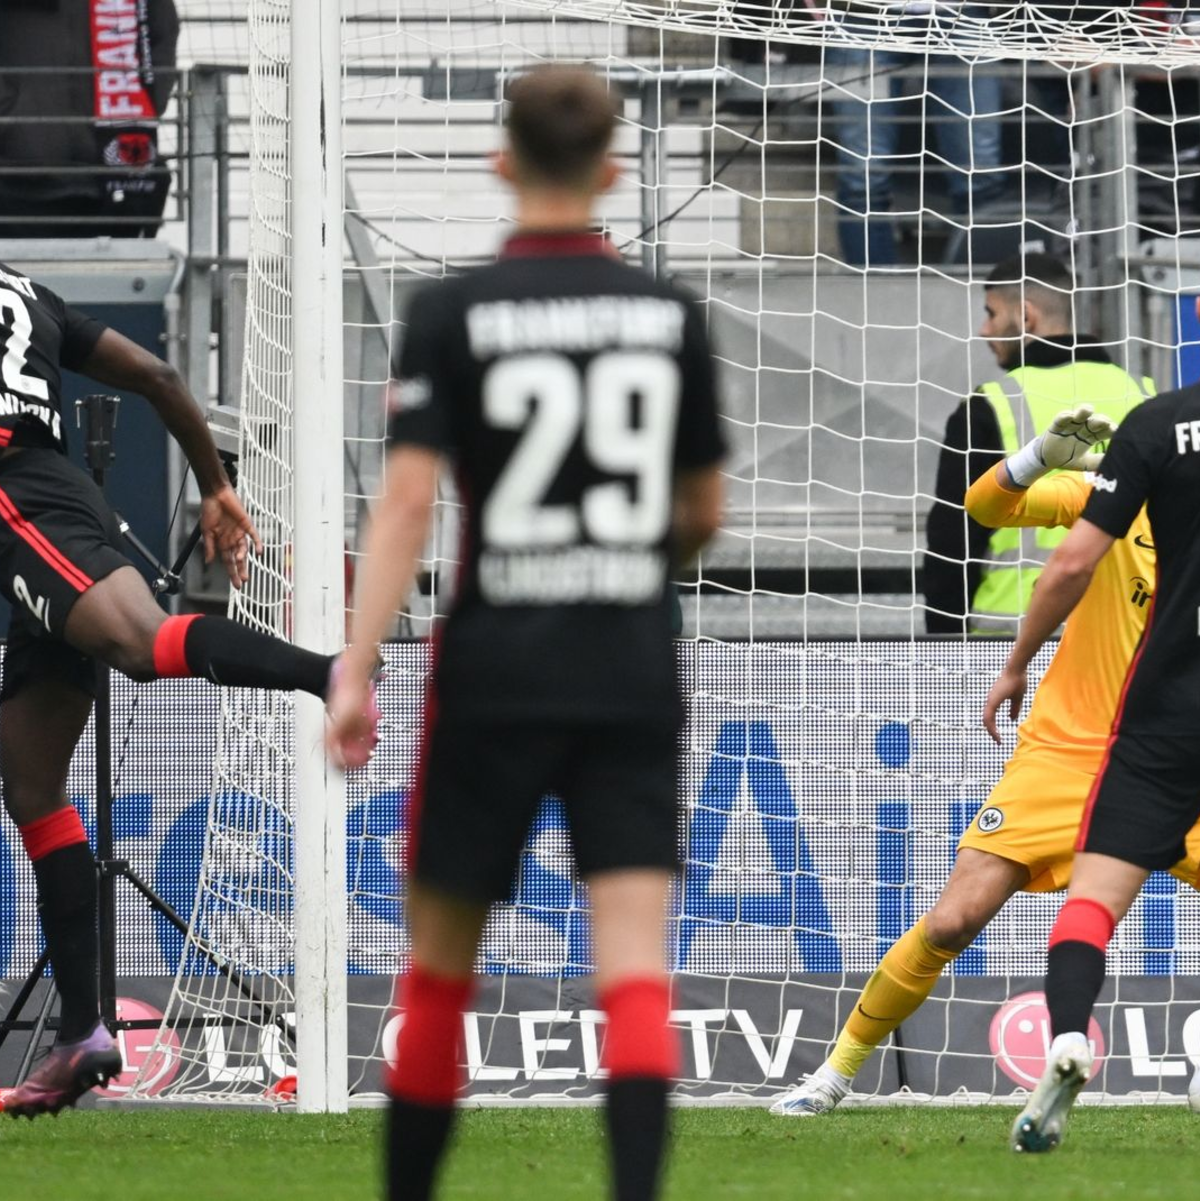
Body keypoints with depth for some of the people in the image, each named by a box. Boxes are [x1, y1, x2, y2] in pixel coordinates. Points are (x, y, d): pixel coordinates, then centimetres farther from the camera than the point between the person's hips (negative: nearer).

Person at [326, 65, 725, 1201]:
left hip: (496, 670, -1)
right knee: (634, 964, -6)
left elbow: (407, 499, -13)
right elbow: (703, 513, 12)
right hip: (634, 673, 1)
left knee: (440, 957, 12)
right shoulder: (669, 314, 4)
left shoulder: (452, 313, -5)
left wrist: (353, 673, -15)